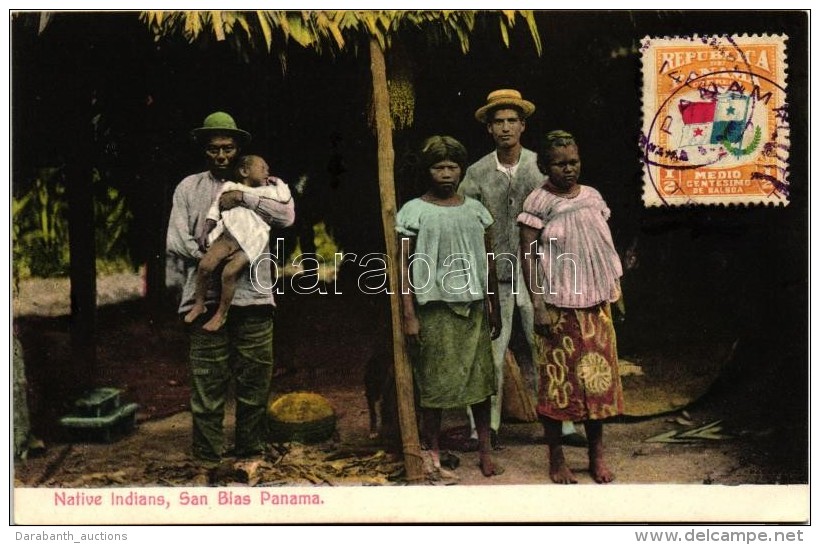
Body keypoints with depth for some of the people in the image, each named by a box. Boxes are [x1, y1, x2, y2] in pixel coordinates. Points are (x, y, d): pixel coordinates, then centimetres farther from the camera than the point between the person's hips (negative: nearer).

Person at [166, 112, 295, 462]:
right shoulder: (189, 188, 13)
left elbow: (287, 216, -4)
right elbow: (176, 242, 4)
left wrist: (243, 198, -9)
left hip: (254, 297, 1)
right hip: (206, 298, -1)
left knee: (255, 380, 5)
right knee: (208, 382, -1)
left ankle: (250, 452, 18)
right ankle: (208, 457, 9)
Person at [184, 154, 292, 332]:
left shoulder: (267, 191, 15)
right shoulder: (230, 187, 18)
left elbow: (284, 197, -4)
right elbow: (214, 212, 18)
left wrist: (277, 182, 12)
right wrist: (205, 233, 10)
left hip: (250, 242, -3)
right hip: (228, 236, 3)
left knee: (229, 273, -18)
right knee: (205, 265, -13)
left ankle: (221, 314, 0)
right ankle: (199, 304, 8)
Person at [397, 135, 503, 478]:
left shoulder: (475, 210, 10)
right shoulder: (414, 212, -1)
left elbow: (488, 261, 15)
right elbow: (404, 264, -4)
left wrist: (495, 308, 14)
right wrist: (409, 315, -9)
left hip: (473, 306, 4)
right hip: (435, 307, -4)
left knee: (480, 378, 6)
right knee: (434, 382, 1)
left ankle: (485, 452, 18)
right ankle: (432, 456, 13)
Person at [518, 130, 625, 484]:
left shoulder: (592, 198, 8)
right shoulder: (538, 202, -7)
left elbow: (605, 246, 15)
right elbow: (528, 255, -10)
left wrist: (614, 289, 13)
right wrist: (538, 304, -15)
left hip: (594, 301, 5)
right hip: (557, 304, -5)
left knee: (597, 373, 9)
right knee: (557, 377, 3)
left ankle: (597, 455, 24)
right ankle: (556, 460, 16)